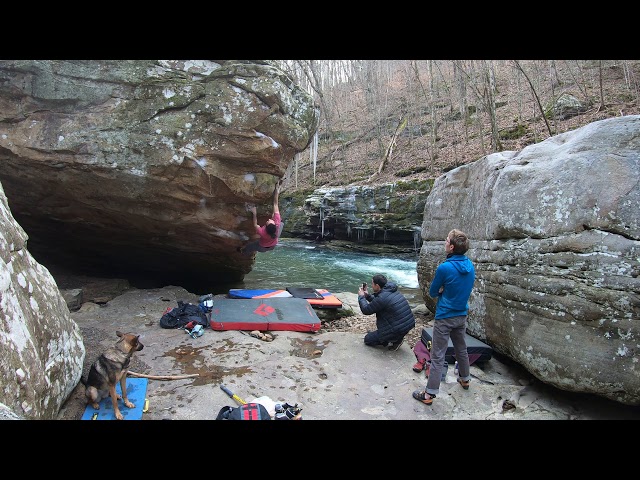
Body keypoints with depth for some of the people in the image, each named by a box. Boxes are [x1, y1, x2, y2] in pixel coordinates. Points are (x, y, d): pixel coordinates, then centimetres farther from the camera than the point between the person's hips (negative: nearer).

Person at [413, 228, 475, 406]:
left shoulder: (444, 268, -22)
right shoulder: (470, 266, -1)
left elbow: (433, 293, -9)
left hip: (445, 318, -7)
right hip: (462, 316, 7)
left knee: (438, 356, -2)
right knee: (461, 349, 25)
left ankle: (429, 394, 4)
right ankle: (465, 379, 45)